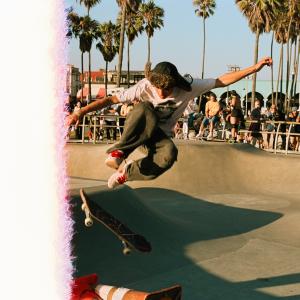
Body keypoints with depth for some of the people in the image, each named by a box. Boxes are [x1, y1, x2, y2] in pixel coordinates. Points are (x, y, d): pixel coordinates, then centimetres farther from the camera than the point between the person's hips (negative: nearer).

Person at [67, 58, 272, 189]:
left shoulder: (188, 89, -16)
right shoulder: (145, 87, -21)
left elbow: (223, 81, -13)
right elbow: (112, 99, -22)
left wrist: (255, 68, -17)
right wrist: (81, 112, -30)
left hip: (160, 135, 2)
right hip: (136, 130, -2)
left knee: (169, 154, -37)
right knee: (145, 109, -38)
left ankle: (127, 172, -18)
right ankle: (119, 152, -34)